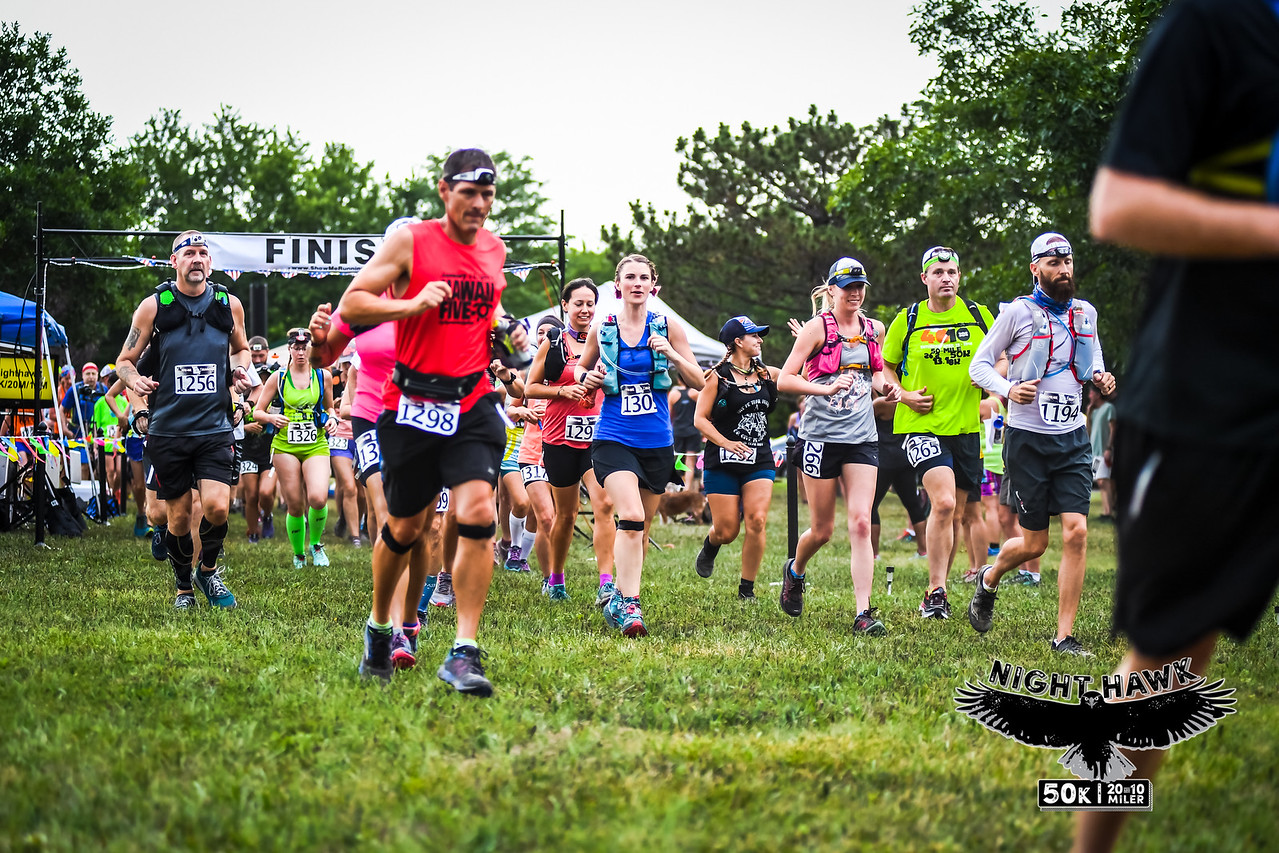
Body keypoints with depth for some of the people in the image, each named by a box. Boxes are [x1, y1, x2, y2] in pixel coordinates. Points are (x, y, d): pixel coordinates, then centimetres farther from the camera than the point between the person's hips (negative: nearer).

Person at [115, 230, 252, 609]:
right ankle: (184, 586, 25)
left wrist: (241, 372, 3)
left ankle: (208, 571, 14)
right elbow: (125, 360, 7)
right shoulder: (153, 306, 0)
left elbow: (241, 348, 25)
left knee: (217, 508, -15)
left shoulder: (229, 305, 6)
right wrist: (134, 380, -15)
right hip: (168, 431, -1)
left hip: (215, 428, 1)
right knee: (179, 518, 2)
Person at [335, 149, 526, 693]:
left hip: (473, 403, 3)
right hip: (413, 404, -3)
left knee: (478, 512, -17)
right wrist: (412, 304, -20)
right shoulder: (410, 241, -5)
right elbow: (350, 305, -7)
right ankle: (379, 625, 36)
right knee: (404, 527, 10)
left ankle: (464, 653, -15)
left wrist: (508, 332, 10)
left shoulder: (495, 249, 11)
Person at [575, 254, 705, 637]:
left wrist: (671, 353, -16)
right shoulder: (601, 330, 3)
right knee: (631, 516, -23)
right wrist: (586, 378, -3)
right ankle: (629, 604, -23)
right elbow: (581, 368, 20)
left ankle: (619, 599, 29)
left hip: (656, 443, 2)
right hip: (613, 439, -2)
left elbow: (699, 382, 1)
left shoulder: (668, 329, 2)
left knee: (639, 530, 11)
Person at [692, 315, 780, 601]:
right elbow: (700, 419, -5)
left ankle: (747, 588, -2)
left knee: (756, 521, -14)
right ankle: (710, 546, 36)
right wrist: (726, 442, -19)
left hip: (760, 461, 3)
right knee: (726, 531, -3)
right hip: (724, 463, -3)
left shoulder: (767, 374, 10)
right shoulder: (717, 376, -4)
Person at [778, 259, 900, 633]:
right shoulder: (818, 327, -5)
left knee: (861, 523, -11)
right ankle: (795, 571, 39)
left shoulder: (874, 329, 9)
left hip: (862, 437, 3)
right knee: (822, 530, 5)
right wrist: (826, 389, -24)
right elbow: (784, 379, -10)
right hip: (821, 435, -3)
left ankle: (863, 613, -13)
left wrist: (885, 388, 5)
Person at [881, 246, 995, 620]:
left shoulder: (979, 317, 4)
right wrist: (903, 394, -5)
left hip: (965, 428, 3)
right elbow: (884, 366, 13)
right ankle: (936, 592, -15)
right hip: (921, 426, -3)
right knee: (943, 502, -22)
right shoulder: (908, 320, 2)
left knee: (954, 515, 8)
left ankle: (936, 594, 24)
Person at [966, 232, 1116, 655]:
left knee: (1076, 532, -11)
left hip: (1072, 438, 4)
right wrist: (1008, 389, -19)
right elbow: (980, 364, 0)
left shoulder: (1085, 312, 8)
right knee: (1034, 543, 1)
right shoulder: (1018, 312, -6)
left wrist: (1099, 374, 5)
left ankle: (1064, 636, -5)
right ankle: (988, 580, 36)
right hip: (1028, 438, -4)